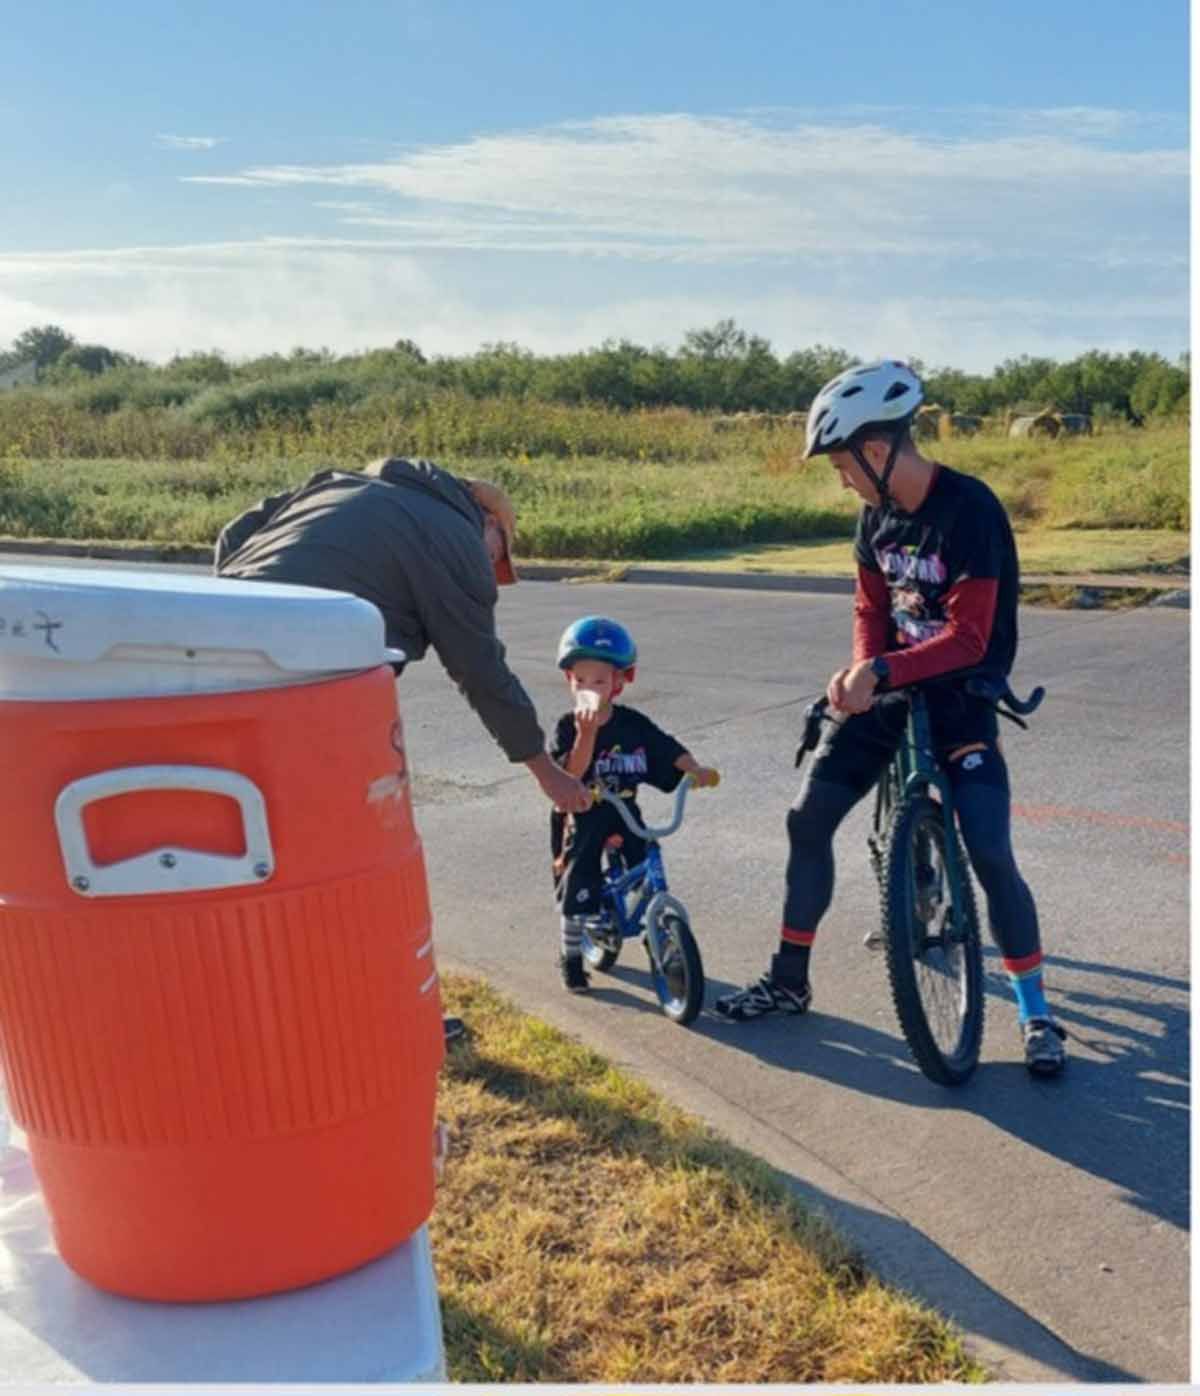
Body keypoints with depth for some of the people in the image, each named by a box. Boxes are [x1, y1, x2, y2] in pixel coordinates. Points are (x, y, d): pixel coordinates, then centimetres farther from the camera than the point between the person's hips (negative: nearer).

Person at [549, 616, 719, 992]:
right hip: (582, 818, -2)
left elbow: (670, 749, -1)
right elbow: (570, 775, -25)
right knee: (577, 889, 1)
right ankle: (570, 957, 20)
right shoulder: (568, 727, -13)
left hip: (625, 814, 2)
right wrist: (587, 733, -39)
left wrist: (696, 769, -18)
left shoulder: (633, 724, -4)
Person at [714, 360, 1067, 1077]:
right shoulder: (877, 515, 1)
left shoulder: (970, 508, -20)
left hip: (961, 696, -6)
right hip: (890, 689, 7)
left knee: (990, 855, -14)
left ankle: (1037, 1014, 7)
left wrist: (880, 672, -34)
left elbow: (968, 639, -24)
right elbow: (872, 607, 8)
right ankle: (790, 980, 16)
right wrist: (861, 670, -12)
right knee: (808, 819, 1)